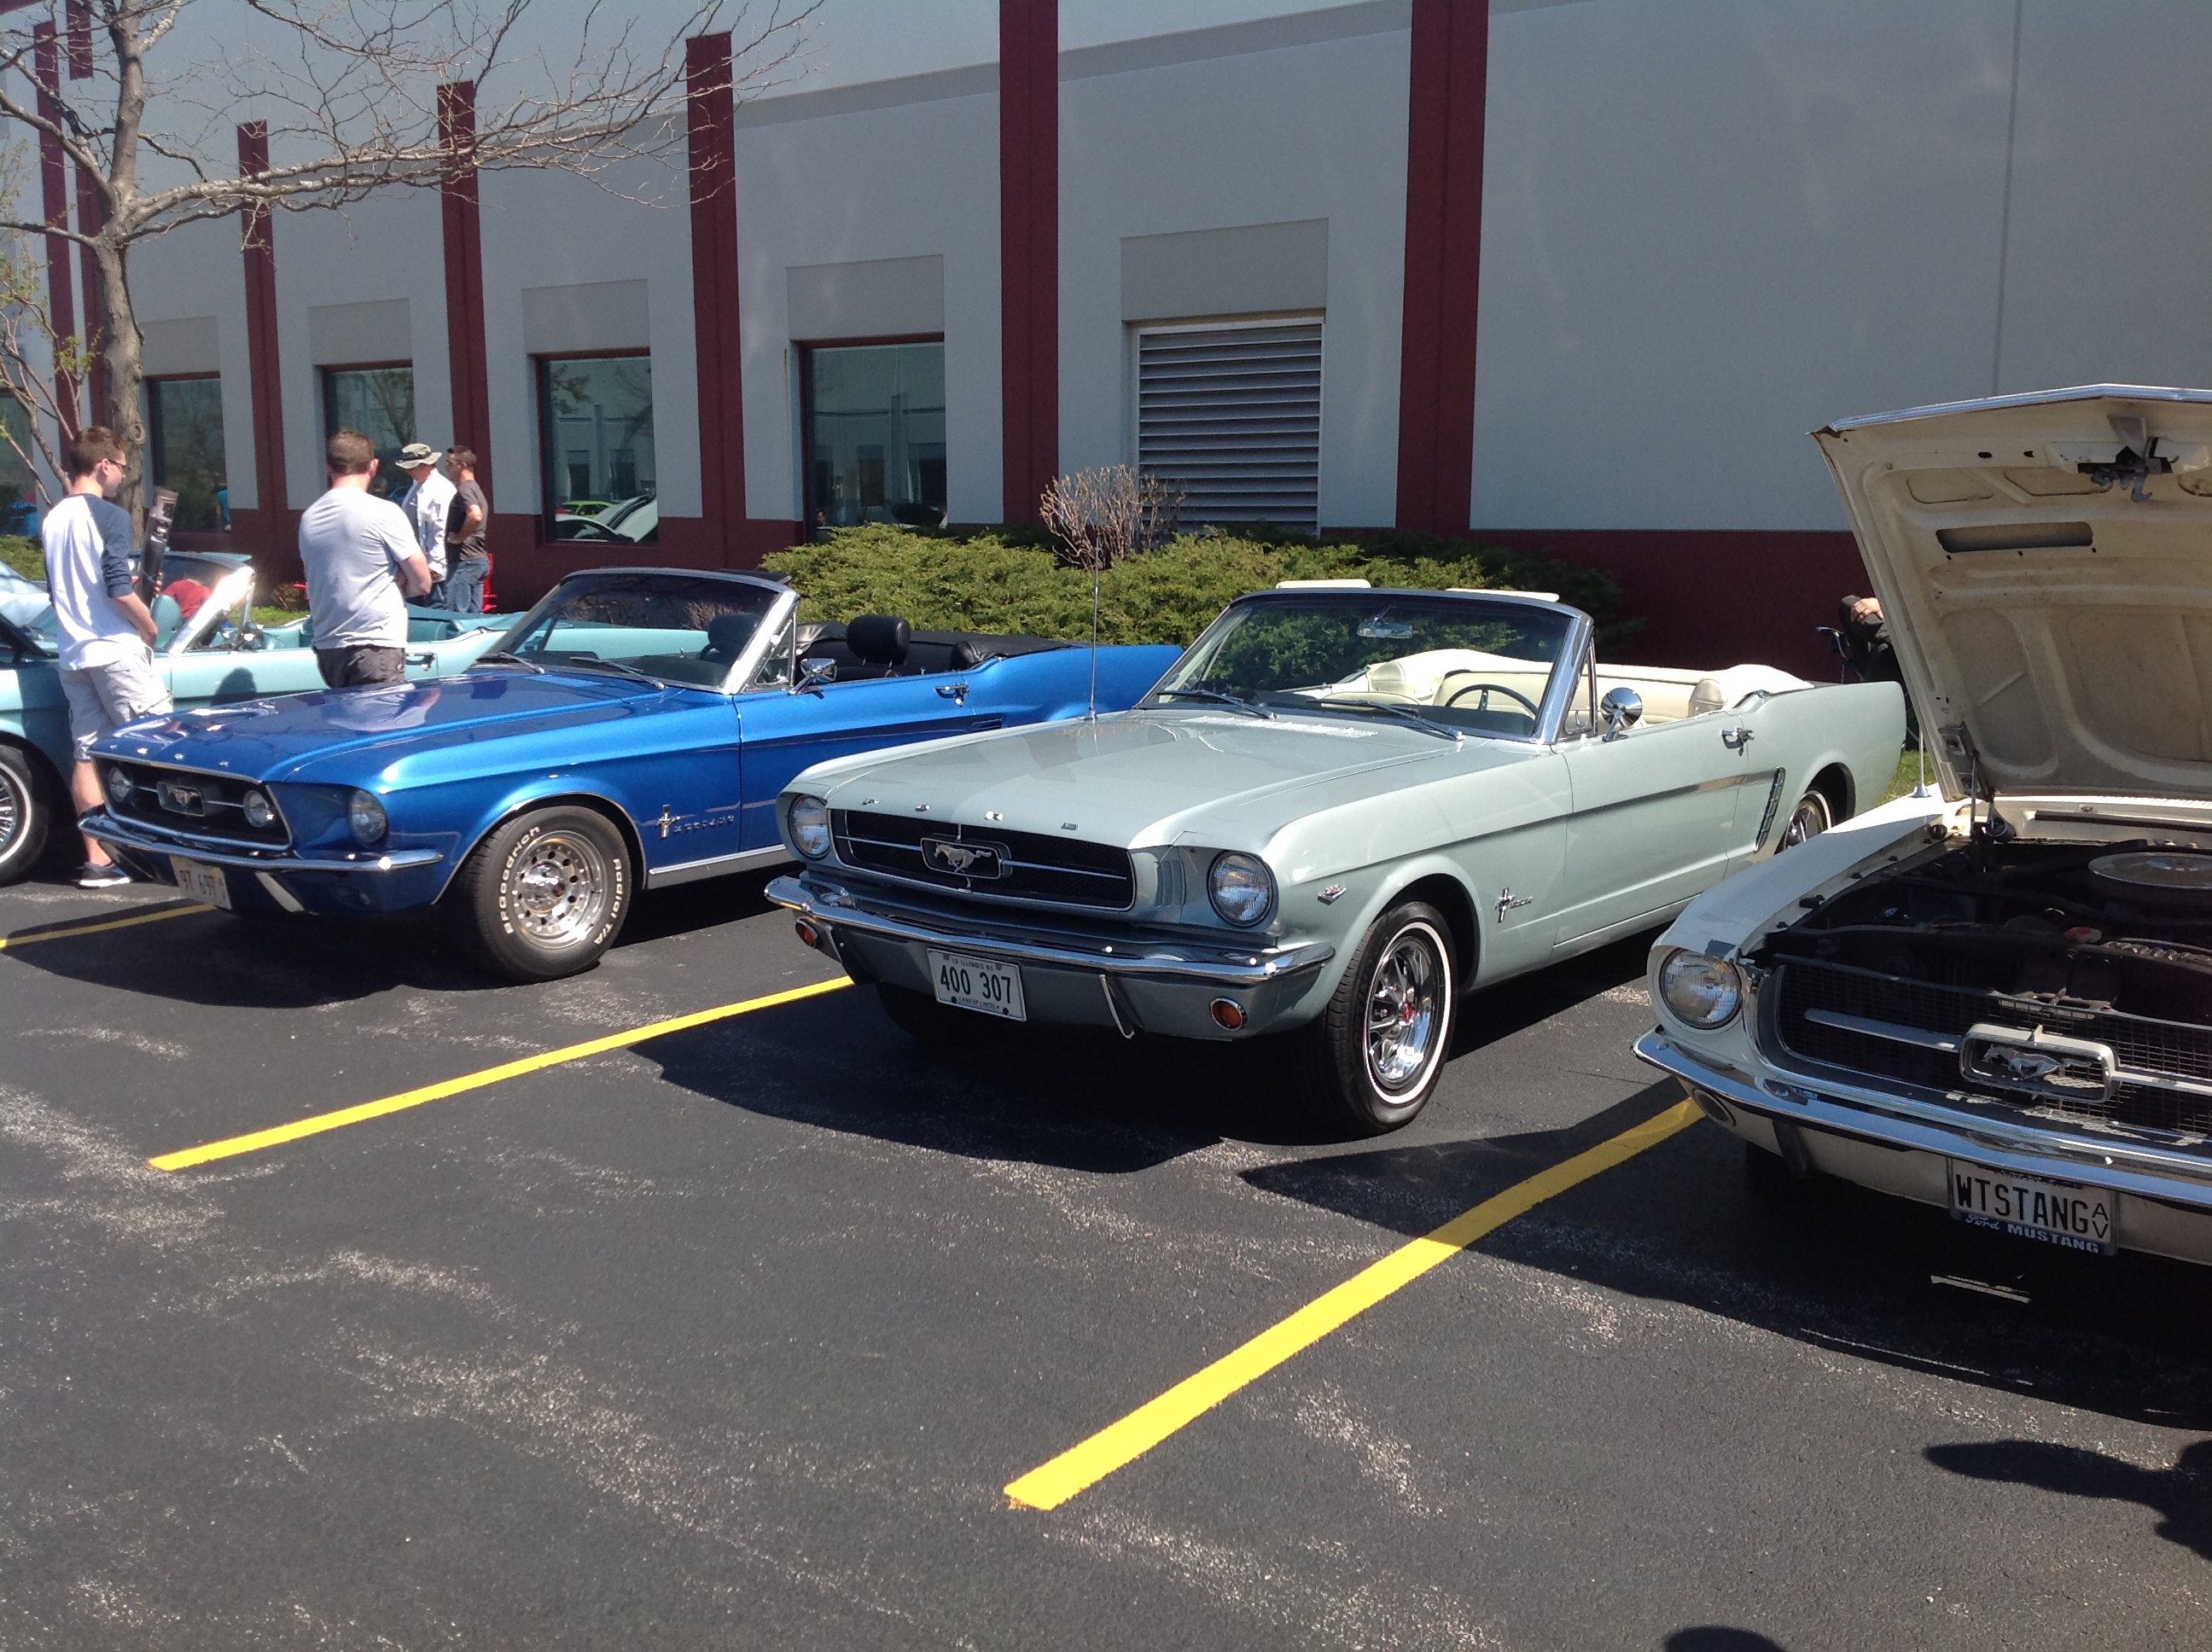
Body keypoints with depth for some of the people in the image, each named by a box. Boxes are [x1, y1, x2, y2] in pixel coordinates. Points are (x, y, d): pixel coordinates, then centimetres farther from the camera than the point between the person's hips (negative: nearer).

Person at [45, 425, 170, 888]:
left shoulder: (52, 521, 13)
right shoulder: (110, 516, -11)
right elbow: (119, 590, -18)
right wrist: (150, 627, -3)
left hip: (74, 655, 8)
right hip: (117, 651, -7)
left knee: (87, 755, 5)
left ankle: (97, 860, 6)